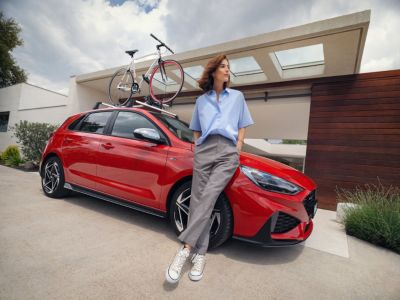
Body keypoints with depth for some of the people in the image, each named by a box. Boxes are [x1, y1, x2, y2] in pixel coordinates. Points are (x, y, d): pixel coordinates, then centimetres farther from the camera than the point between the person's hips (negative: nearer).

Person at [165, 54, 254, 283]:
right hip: (204, 151, 2)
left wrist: (237, 152, 3)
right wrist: (197, 149, 8)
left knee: (208, 197, -19)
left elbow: (242, 127, 16)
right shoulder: (201, 101, 20)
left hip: (228, 151, -1)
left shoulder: (237, 96, 19)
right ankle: (200, 254, 3)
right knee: (198, 200, -5)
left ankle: (186, 248, -14)